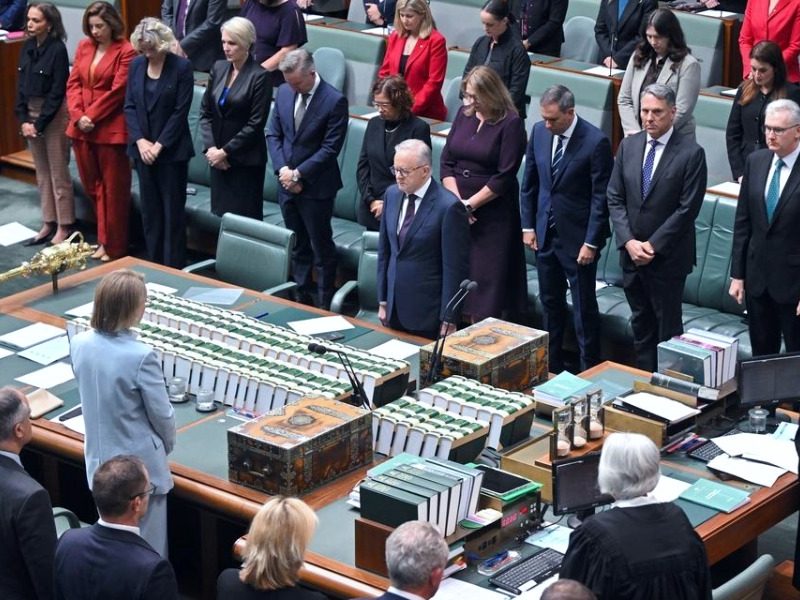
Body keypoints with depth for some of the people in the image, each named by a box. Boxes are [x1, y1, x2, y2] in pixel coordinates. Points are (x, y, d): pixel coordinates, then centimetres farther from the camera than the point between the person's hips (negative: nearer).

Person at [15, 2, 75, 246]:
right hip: (31, 114, 7)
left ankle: (64, 227, 9)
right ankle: (49, 223, 22)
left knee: (58, 173, 0)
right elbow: (21, 86, 7)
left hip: (54, 116, -7)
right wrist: (23, 119, -2)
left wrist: (39, 124, -14)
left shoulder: (57, 50, -15)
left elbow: (57, 92, -16)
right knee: (42, 173, 13)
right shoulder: (27, 47, 4)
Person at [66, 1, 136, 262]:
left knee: (113, 189, 4)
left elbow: (117, 91, -14)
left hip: (110, 130, -6)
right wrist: (78, 116, -8)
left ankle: (114, 246, 13)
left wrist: (91, 116, -13)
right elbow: (73, 83, 7)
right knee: (92, 186, 14)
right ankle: (104, 238, 28)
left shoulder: (126, 52, -10)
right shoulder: (83, 47, 10)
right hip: (81, 129, 6)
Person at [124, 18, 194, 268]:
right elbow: (129, 106, 5)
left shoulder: (181, 67, -9)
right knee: (149, 208, 9)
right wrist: (140, 140, -7)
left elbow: (180, 111, -11)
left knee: (173, 210, 0)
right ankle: (154, 264, 18)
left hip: (172, 150, -4)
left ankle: (174, 267, 6)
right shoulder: (136, 65, 5)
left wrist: (159, 145, -13)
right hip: (143, 148, 5)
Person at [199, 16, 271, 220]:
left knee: (244, 218, -3)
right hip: (218, 158, 5)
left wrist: (225, 152, -11)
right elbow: (205, 111, 10)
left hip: (245, 160, -5)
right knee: (221, 214, 6)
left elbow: (255, 124, -12)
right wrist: (211, 148, -3)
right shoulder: (218, 68, 7)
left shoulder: (259, 76, -11)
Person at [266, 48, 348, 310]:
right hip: (287, 182, 6)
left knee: (321, 246, 4)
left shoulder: (335, 101, -16)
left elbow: (330, 148, -16)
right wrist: (283, 169, -7)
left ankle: (325, 304, 14)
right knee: (297, 245, 16)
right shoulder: (284, 92, 2)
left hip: (316, 187, -6)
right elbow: (273, 134, 7)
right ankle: (301, 296, 28)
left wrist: (298, 174, -16)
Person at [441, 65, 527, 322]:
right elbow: (446, 161, 7)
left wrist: (470, 204, -11)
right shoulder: (464, 114, 7)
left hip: (492, 214, -5)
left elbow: (505, 176, -12)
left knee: (487, 277, -3)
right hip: (457, 210, 5)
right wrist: (457, 200, -6)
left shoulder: (510, 123, -8)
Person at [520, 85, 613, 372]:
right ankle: (552, 366, 29)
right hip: (545, 234, 6)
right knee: (551, 304, 17)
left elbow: (601, 197, -14)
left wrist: (591, 242, -15)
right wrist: (528, 226, 7)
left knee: (584, 308, 4)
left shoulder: (596, 142, -17)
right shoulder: (539, 132, 0)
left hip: (577, 238, -6)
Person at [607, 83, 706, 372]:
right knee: (641, 325, 15)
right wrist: (629, 241, -8)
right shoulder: (628, 146, 4)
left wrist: (653, 246, -15)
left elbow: (688, 208, -14)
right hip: (631, 254, 5)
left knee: (667, 327, 4)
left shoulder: (691, 153, -12)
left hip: (668, 258, -5)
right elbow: (615, 199, 4)